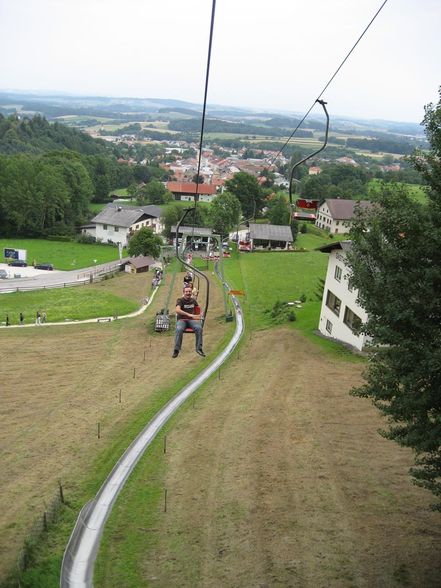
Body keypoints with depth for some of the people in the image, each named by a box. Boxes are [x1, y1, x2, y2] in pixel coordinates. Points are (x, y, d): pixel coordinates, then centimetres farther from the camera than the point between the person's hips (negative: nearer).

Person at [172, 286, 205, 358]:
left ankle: (199, 348, -24)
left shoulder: (193, 300, 16)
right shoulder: (180, 300, 1)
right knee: (179, 329, -37)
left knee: (199, 328, -30)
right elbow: (177, 310, -18)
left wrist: (198, 315, 14)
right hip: (181, 320, -3)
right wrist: (189, 314, -25)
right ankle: (176, 350, -29)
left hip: (192, 320, 3)